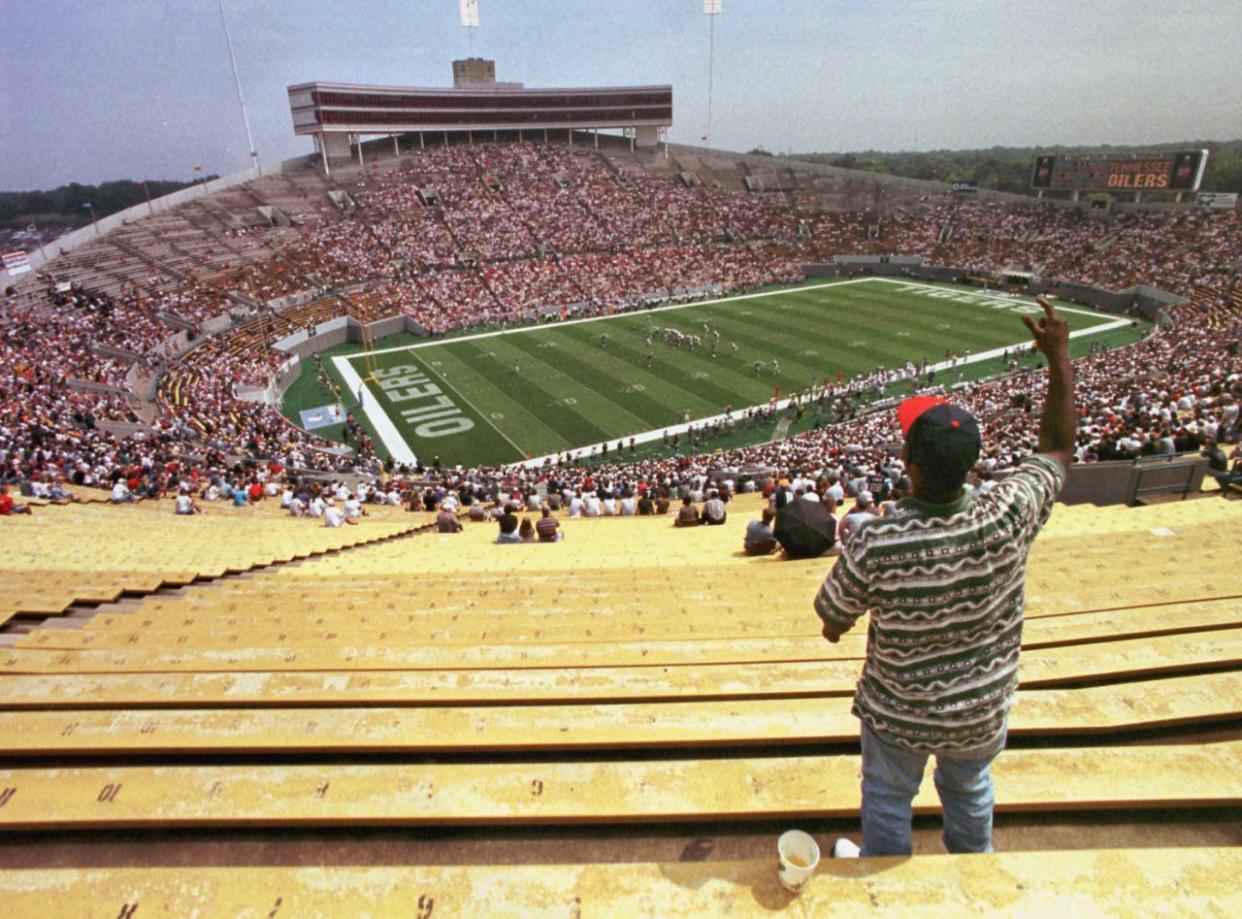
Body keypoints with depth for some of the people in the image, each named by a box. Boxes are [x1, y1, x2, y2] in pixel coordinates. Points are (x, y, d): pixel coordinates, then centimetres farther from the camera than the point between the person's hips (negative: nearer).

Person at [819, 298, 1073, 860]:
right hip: (981, 712, 3)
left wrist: (837, 626, 4)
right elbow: (1057, 449, -9)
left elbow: (834, 621, -19)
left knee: (888, 797, 25)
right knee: (969, 789, 33)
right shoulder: (1007, 521, -28)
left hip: (897, 713, -3)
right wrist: (1059, 359, -4)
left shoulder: (876, 542, -34)